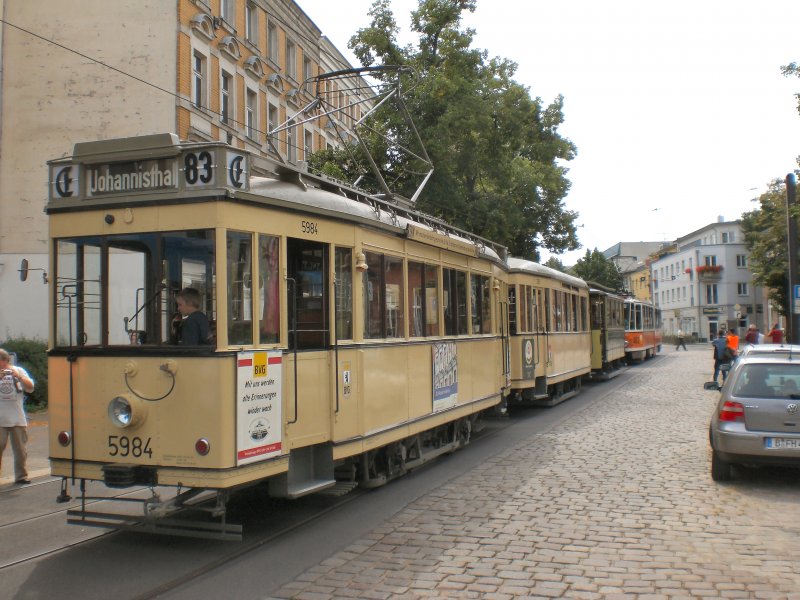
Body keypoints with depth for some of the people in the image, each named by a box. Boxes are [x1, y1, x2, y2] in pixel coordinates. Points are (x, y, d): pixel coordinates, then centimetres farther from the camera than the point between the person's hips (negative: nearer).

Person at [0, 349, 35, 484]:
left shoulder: (19, 371, 6)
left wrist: (18, 376, -15)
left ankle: (21, 476, 16)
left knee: (21, 449, 7)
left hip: (18, 419, 1)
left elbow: (30, 388, -1)